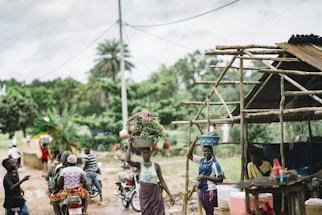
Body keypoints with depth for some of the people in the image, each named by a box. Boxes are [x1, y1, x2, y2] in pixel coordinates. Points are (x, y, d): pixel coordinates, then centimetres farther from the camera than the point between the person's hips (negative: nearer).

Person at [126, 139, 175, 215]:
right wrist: (130, 145, -14)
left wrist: (170, 195, -2)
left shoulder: (156, 165, -1)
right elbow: (128, 160, -21)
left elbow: (162, 181, 2)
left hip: (155, 194, 0)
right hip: (144, 194, 0)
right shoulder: (139, 165, -2)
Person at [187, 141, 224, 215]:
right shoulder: (201, 160, 6)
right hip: (201, 191, 7)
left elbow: (220, 179, -16)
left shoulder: (214, 163, -12)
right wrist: (194, 141, 2)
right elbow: (189, 155, 9)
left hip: (211, 192, -7)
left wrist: (205, 177, -21)